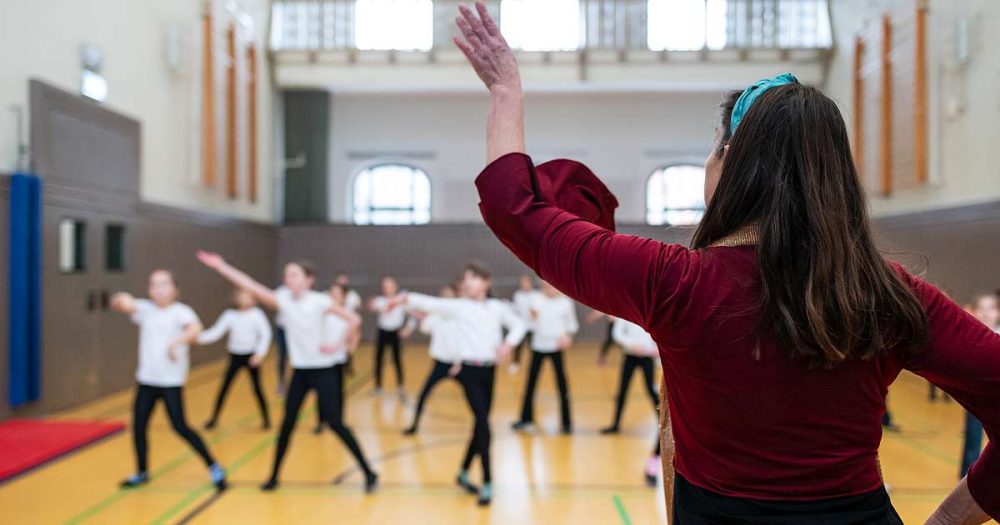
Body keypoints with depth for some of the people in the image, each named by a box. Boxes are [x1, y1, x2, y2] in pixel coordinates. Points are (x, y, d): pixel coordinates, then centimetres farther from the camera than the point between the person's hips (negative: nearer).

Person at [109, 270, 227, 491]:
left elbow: (195, 329, -25)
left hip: (172, 381, -5)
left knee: (180, 427, -9)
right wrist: (120, 299, -30)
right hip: (146, 379, 5)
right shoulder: (145, 309, 7)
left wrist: (176, 342, -40)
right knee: (138, 427, 9)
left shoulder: (181, 311, -6)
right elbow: (120, 305, -8)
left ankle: (214, 468, 2)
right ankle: (142, 473, 31)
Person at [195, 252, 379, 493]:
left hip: (323, 370, -4)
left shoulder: (321, 301, -12)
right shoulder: (283, 299, -2)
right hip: (299, 371, 4)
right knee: (287, 423, 8)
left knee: (335, 423, -5)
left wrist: (338, 345, -15)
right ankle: (274, 477, 22)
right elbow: (250, 286, -7)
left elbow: (353, 319, -11)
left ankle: (369, 472, 5)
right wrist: (221, 266, -12)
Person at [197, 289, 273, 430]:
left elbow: (265, 334, -10)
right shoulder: (230, 315, -6)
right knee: (224, 387, 1)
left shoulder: (257, 314, -10)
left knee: (257, 388, 2)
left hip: (251, 355, -1)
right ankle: (214, 418, 15)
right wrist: (199, 338, -23)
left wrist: (260, 353, -19)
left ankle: (266, 418, 19)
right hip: (235, 356, 2)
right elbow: (216, 333, -8)